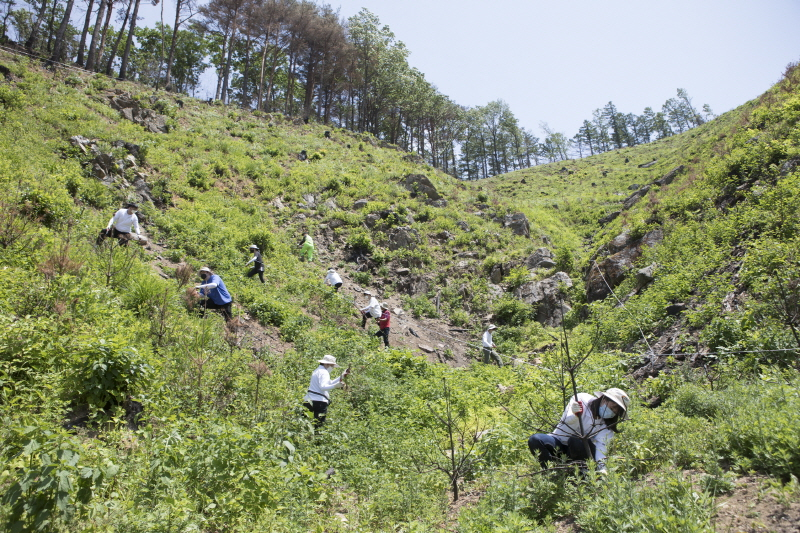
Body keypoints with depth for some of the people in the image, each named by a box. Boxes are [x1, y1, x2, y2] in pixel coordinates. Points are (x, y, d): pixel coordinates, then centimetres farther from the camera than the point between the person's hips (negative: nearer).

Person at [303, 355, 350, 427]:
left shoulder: (318, 371, 21)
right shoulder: (324, 372, -12)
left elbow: (330, 383, 24)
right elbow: (323, 386, -27)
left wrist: (342, 377, 21)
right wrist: (335, 386, -37)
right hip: (319, 401, -10)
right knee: (319, 424, -8)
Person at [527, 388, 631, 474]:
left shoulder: (607, 424, -4)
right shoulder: (582, 399, -10)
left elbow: (601, 444, -20)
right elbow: (568, 423, -20)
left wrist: (601, 466, -40)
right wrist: (576, 415, -43)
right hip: (559, 442, 0)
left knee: (575, 441, -36)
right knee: (535, 440, -30)